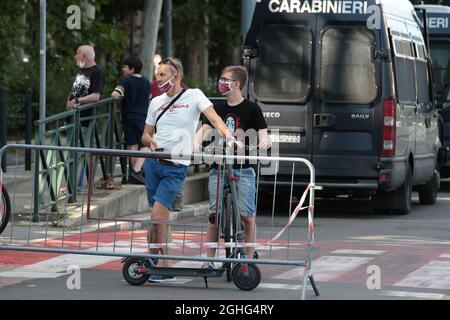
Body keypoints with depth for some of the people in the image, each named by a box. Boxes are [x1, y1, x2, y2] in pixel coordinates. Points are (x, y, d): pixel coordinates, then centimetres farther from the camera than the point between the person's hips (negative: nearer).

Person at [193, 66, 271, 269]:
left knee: (247, 216, -4)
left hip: (243, 169, -3)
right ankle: (209, 260, 3)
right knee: (215, 214, -1)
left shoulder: (251, 109, 2)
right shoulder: (218, 109, 13)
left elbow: (263, 134, -2)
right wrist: (196, 143, -16)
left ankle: (249, 260, 5)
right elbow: (204, 129, 5)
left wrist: (264, 142, -25)